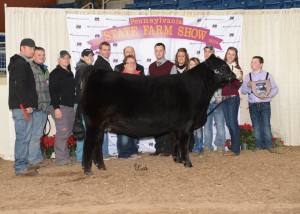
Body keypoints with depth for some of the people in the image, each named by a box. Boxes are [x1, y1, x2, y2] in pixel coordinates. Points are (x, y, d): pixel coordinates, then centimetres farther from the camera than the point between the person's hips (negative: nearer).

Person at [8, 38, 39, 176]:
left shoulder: (23, 64, 21)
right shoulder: (20, 64, -12)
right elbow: (19, 86, -20)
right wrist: (26, 105, -20)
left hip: (23, 107, 10)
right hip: (22, 107, -10)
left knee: (24, 136, 13)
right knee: (23, 136, -8)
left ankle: (23, 164, 18)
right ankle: (21, 167, -5)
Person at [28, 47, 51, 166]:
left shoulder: (44, 69, 19)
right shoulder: (30, 68, -9)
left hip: (44, 106, 9)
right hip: (36, 107, -9)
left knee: (38, 134, 15)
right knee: (36, 134, -6)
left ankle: (38, 157, 21)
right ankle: (34, 159, -1)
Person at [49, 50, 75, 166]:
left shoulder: (70, 73, 19)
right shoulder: (55, 73, -5)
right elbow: (52, 91, -12)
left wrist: (74, 106, 18)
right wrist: (56, 108, -19)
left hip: (70, 106, 8)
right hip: (60, 106, -8)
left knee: (68, 133, 7)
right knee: (63, 132, -10)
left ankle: (65, 156, 13)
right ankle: (60, 158, -6)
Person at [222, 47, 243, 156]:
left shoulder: (236, 68, -5)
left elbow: (237, 85, -12)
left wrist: (239, 79, -29)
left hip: (233, 98, -6)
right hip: (224, 98, 6)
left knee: (233, 123, -8)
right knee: (228, 123, 10)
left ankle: (235, 149, -6)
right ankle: (233, 147, 18)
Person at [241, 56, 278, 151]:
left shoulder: (268, 75, 4)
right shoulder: (248, 76, 12)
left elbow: (275, 89, 2)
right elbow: (243, 91, 9)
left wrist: (267, 95, -15)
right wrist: (247, 86, -11)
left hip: (265, 104, -3)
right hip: (253, 105, 3)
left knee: (266, 125, -7)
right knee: (256, 126, 5)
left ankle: (269, 145, -1)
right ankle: (258, 146, 12)